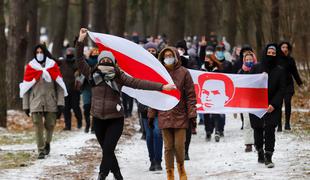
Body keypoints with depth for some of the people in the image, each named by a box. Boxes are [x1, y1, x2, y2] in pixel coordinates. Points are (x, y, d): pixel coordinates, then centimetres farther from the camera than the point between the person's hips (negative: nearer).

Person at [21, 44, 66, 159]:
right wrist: (26, 106, 3)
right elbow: (26, 88, 6)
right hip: (36, 102, -1)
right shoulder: (30, 67, 4)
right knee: (38, 127, -6)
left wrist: (60, 103, -3)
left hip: (51, 102, 1)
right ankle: (41, 151, -2)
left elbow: (59, 86, 4)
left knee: (50, 125, 6)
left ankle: (47, 143, 34)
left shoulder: (52, 66, 5)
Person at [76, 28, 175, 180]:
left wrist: (161, 87, -15)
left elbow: (138, 83, -8)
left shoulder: (119, 77, -4)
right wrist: (80, 42, -14)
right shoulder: (93, 75, 1)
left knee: (108, 149, -11)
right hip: (98, 119, 3)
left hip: (115, 120, -3)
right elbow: (80, 61, -4)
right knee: (107, 151, 10)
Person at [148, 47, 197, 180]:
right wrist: (151, 114, 5)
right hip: (164, 116, 2)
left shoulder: (183, 73, -1)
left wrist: (192, 114, -7)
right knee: (168, 147, 4)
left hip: (180, 116, -2)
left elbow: (190, 95, -1)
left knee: (179, 145, -3)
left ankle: (181, 168, 23)